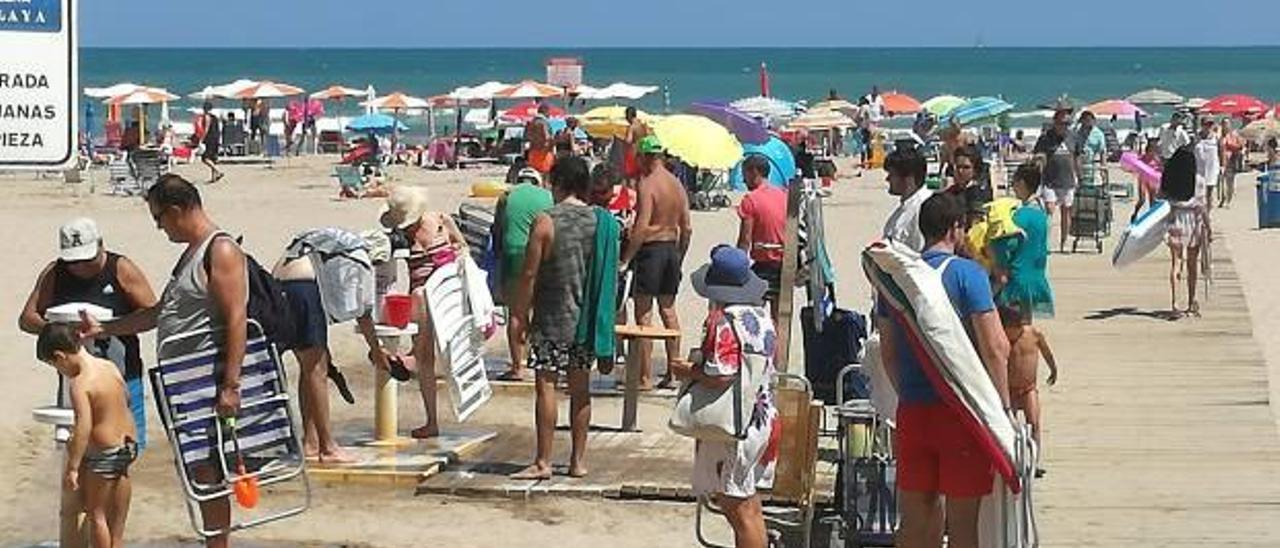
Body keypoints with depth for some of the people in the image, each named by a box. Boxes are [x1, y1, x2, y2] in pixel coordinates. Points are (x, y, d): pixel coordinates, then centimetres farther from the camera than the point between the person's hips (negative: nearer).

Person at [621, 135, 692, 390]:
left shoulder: (648, 184, -15)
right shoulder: (677, 184, 8)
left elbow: (642, 227, -22)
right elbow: (687, 228, 10)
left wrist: (626, 258, -17)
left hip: (651, 247, -7)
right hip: (672, 247, 7)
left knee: (644, 312, -2)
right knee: (668, 309, 17)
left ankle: (646, 377, -1)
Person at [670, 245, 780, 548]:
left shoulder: (723, 322, -18)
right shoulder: (761, 317, 9)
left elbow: (721, 375, -26)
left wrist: (688, 371, -8)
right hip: (764, 418, 9)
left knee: (739, 509, -3)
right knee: (748, 505, 18)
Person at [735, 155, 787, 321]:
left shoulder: (751, 199, -10)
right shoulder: (785, 195, 9)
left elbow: (745, 240, -13)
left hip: (764, 264, -6)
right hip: (785, 262, 6)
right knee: (778, 314, 10)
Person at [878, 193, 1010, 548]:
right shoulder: (967, 274, -9)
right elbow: (994, 349, -13)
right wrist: (1003, 409, -8)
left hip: (912, 409, 5)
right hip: (961, 409, -5)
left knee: (915, 518, 11)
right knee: (962, 519, 2)